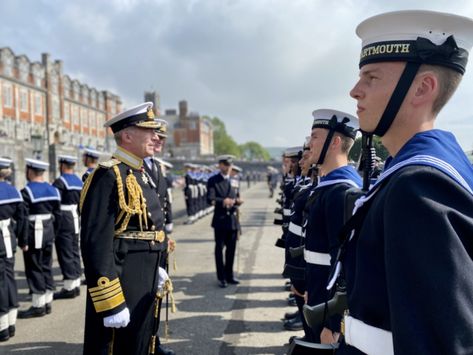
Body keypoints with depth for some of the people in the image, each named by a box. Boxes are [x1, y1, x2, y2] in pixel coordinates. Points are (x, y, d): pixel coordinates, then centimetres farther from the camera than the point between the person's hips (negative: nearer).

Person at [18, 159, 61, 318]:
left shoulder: (27, 191, -14)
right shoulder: (53, 190, 7)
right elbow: (57, 215, 10)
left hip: (34, 234, -7)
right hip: (48, 233, 7)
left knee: (34, 269, 1)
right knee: (46, 267, 14)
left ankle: (38, 306, 6)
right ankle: (47, 302, 21)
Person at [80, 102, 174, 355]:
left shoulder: (142, 175, 11)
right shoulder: (108, 176, -18)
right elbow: (96, 244, -23)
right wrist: (111, 304, -24)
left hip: (145, 285, 9)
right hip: (120, 285, -9)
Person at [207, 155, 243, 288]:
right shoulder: (213, 180, -2)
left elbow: (237, 198, 12)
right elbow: (210, 199, -14)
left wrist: (237, 201, -13)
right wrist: (223, 201, -32)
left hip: (233, 218, 4)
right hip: (220, 219, -4)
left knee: (231, 248, 9)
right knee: (219, 248, 2)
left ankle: (229, 275, 21)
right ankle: (221, 277, 10)